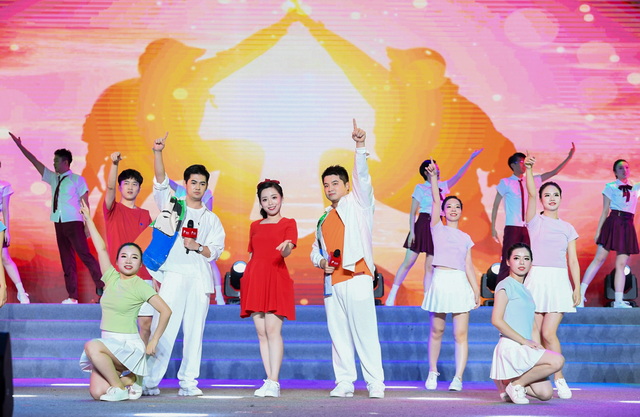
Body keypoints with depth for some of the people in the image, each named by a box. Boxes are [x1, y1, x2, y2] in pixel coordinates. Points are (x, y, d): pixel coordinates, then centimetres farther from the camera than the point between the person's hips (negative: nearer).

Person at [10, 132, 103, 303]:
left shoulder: (77, 179, -2)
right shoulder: (53, 178, 15)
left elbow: (85, 202, -5)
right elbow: (35, 162, 18)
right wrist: (20, 146, 17)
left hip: (74, 223, -6)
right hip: (59, 223, 6)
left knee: (85, 254, -11)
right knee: (66, 259, 5)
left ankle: (102, 289, -9)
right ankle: (72, 297, 6)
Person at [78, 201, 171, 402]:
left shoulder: (141, 286, -5)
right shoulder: (112, 278, 8)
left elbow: (166, 311, -7)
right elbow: (101, 248, 9)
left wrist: (153, 341, -8)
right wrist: (88, 218, 10)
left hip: (129, 345, -5)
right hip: (107, 344, 5)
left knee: (92, 346, -33)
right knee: (97, 392, -12)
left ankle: (120, 386, -14)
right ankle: (127, 379, 17)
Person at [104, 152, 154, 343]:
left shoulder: (145, 215, 15)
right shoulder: (113, 210, 6)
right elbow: (110, 187, -14)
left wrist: (154, 278, 9)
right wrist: (114, 164, -30)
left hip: (143, 277, 3)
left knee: (146, 323, -2)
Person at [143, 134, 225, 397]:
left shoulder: (211, 219, 19)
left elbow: (216, 250, 10)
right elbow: (161, 182, -1)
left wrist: (198, 247, -10)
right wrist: (157, 153, -13)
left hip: (200, 278, 2)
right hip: (173, 274, -2)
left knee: (194, 330, 1)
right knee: (163, 328, -11)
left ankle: (188, 382, 5)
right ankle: (149, 381, -12)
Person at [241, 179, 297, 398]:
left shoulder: (288, 224, 5)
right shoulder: (255, 226, 18)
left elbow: (287, 251, -12)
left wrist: (286, 247, -35)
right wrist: (246, 279, 11)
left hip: (276, 279, -5)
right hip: (255, 279, 5)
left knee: (273, 330, -14)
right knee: (261, 332, 1)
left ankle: (274, 382, -16)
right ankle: (268, 381, 3)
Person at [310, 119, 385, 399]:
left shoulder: (357, 204, 5)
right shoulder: (324, 218, 22)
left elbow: (362, 177, -10)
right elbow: (316, 248, 27)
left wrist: (360, 147, -22)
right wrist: (320, 261, 4)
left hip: (356, 278, -6)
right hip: (332, 281, 6)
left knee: (364, 331, -8)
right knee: (338, 333, 5)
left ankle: (375, 383, -6)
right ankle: (344, 383, 10)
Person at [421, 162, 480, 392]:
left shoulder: (465, 238, 15)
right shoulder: (437, 228, 9)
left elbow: (468, 266, 11)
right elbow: (435, 201, -2)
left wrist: (476, 290, 5)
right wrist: (433, 177, -11)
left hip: (460, 284, 2)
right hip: (440, 280, -1)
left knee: (461, 333, -6)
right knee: (436, 331, 6)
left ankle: (458, 377, -8)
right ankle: (432, 373, 20)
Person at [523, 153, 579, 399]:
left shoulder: (568, 228, 14)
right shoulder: (535, 221, 7)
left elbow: (573, 260, 10)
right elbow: (531, 194, -8)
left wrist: (577, 287, 1)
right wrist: (528, 170, -23)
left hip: (559, 281, 1)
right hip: (537, 278, -1)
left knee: (548, 333, -9)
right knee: (535, 334, -3)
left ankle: (559, 379, 1)